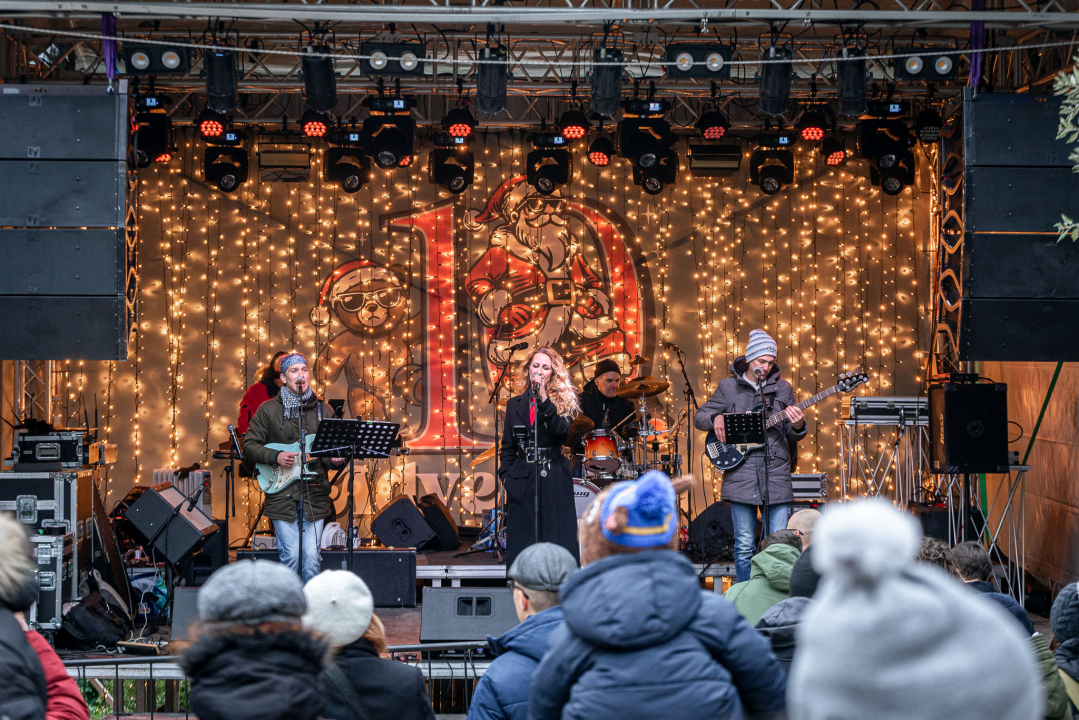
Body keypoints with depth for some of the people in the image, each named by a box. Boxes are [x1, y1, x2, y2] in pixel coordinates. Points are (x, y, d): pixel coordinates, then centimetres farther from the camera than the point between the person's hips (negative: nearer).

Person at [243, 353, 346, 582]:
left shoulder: (323, 410, 9)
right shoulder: (268, 410, 3)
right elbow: (249, 446, 4)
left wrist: (334, 460, -11)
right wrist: (275, 456, -12)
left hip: (314, 496, 2)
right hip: (282, 496, -2)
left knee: (311, 557, -3)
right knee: (291, 556, -5)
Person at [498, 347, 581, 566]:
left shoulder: (563, 401, 5)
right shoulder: (515, 404, 13)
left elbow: (561, 430, -15)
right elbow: (507, 447, 15)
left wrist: (544, 399, -21)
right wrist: (506, 476, 3)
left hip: (555, 479, -2)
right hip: (522, 479, 2)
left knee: (558, 540, -3)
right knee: (522, 543, 2)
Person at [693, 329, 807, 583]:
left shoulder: (782, 388, 10)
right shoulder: (728, 387, 7)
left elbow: (791, 437, 11)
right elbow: (699, 417, 13)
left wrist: (797, 427, -12)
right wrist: (716, 419, -8)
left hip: (776, 475, 1)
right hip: (741, 474, -1)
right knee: (744, 545, 1)